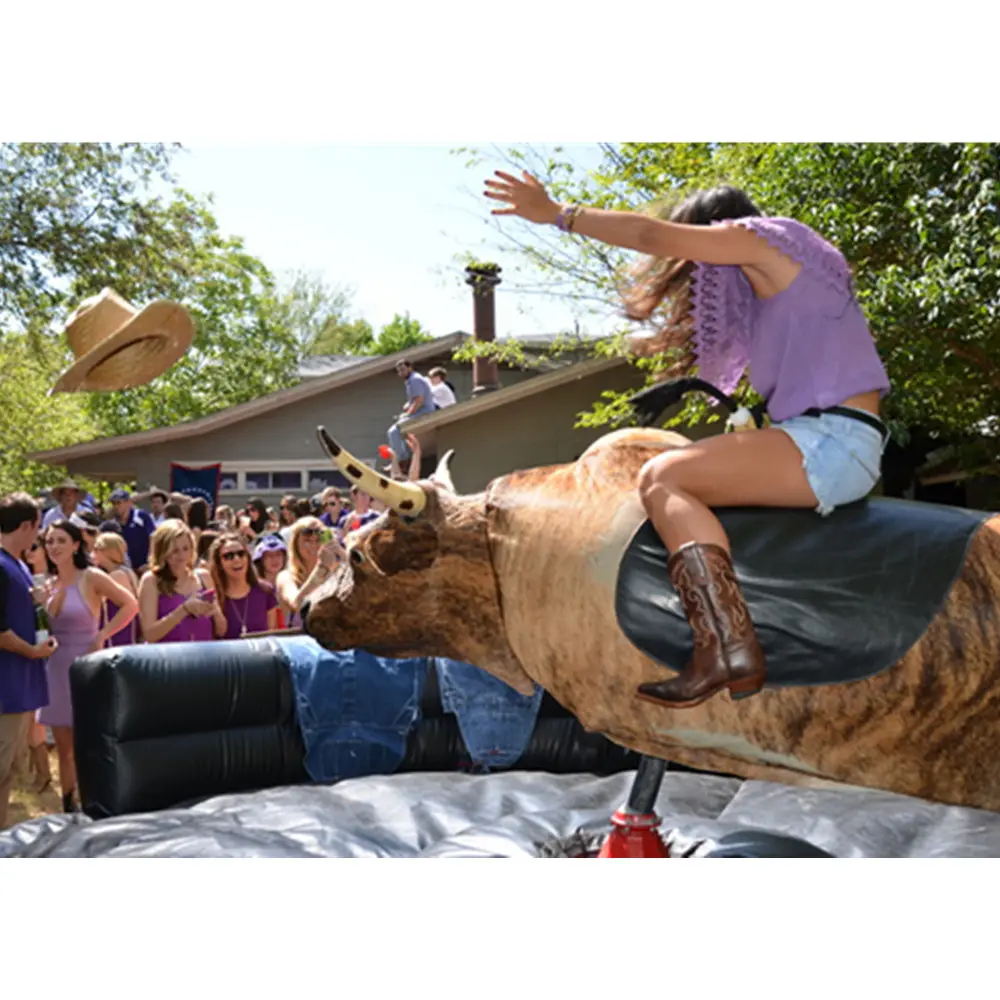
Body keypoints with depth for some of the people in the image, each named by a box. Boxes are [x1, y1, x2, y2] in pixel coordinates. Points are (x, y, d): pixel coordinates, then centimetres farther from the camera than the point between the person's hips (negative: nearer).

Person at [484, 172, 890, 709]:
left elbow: (652, 235, -6)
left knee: (661, 478, -15)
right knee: (676, 481, 16)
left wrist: (557, 214, 1)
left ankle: (727, 649, -27)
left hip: (832, 442, -10)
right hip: (840, 448, 10)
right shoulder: (773, 280, 27)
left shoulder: (766, 240, -1)